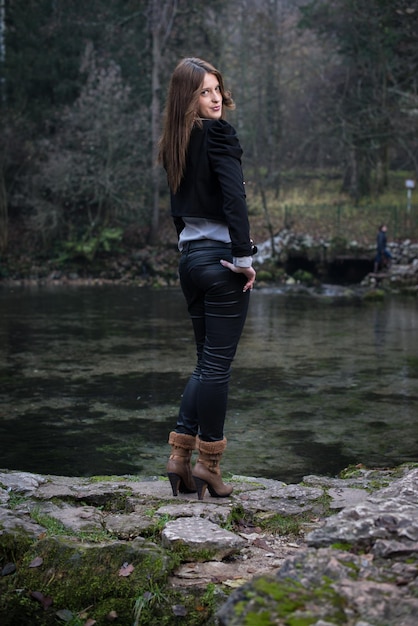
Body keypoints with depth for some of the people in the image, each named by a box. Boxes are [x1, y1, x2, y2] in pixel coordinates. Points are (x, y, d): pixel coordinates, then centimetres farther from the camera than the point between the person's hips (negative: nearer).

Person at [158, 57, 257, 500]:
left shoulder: (174, 143, 14)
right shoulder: (218, 133, -10)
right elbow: (234, 197, -19)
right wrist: (245, 256, -17)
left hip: (190, 258, 8)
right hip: (222, 257, -8)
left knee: (206, 360, 15)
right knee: (218, 363, -1)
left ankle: (180, 454, 12)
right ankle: (208, 464, 6)